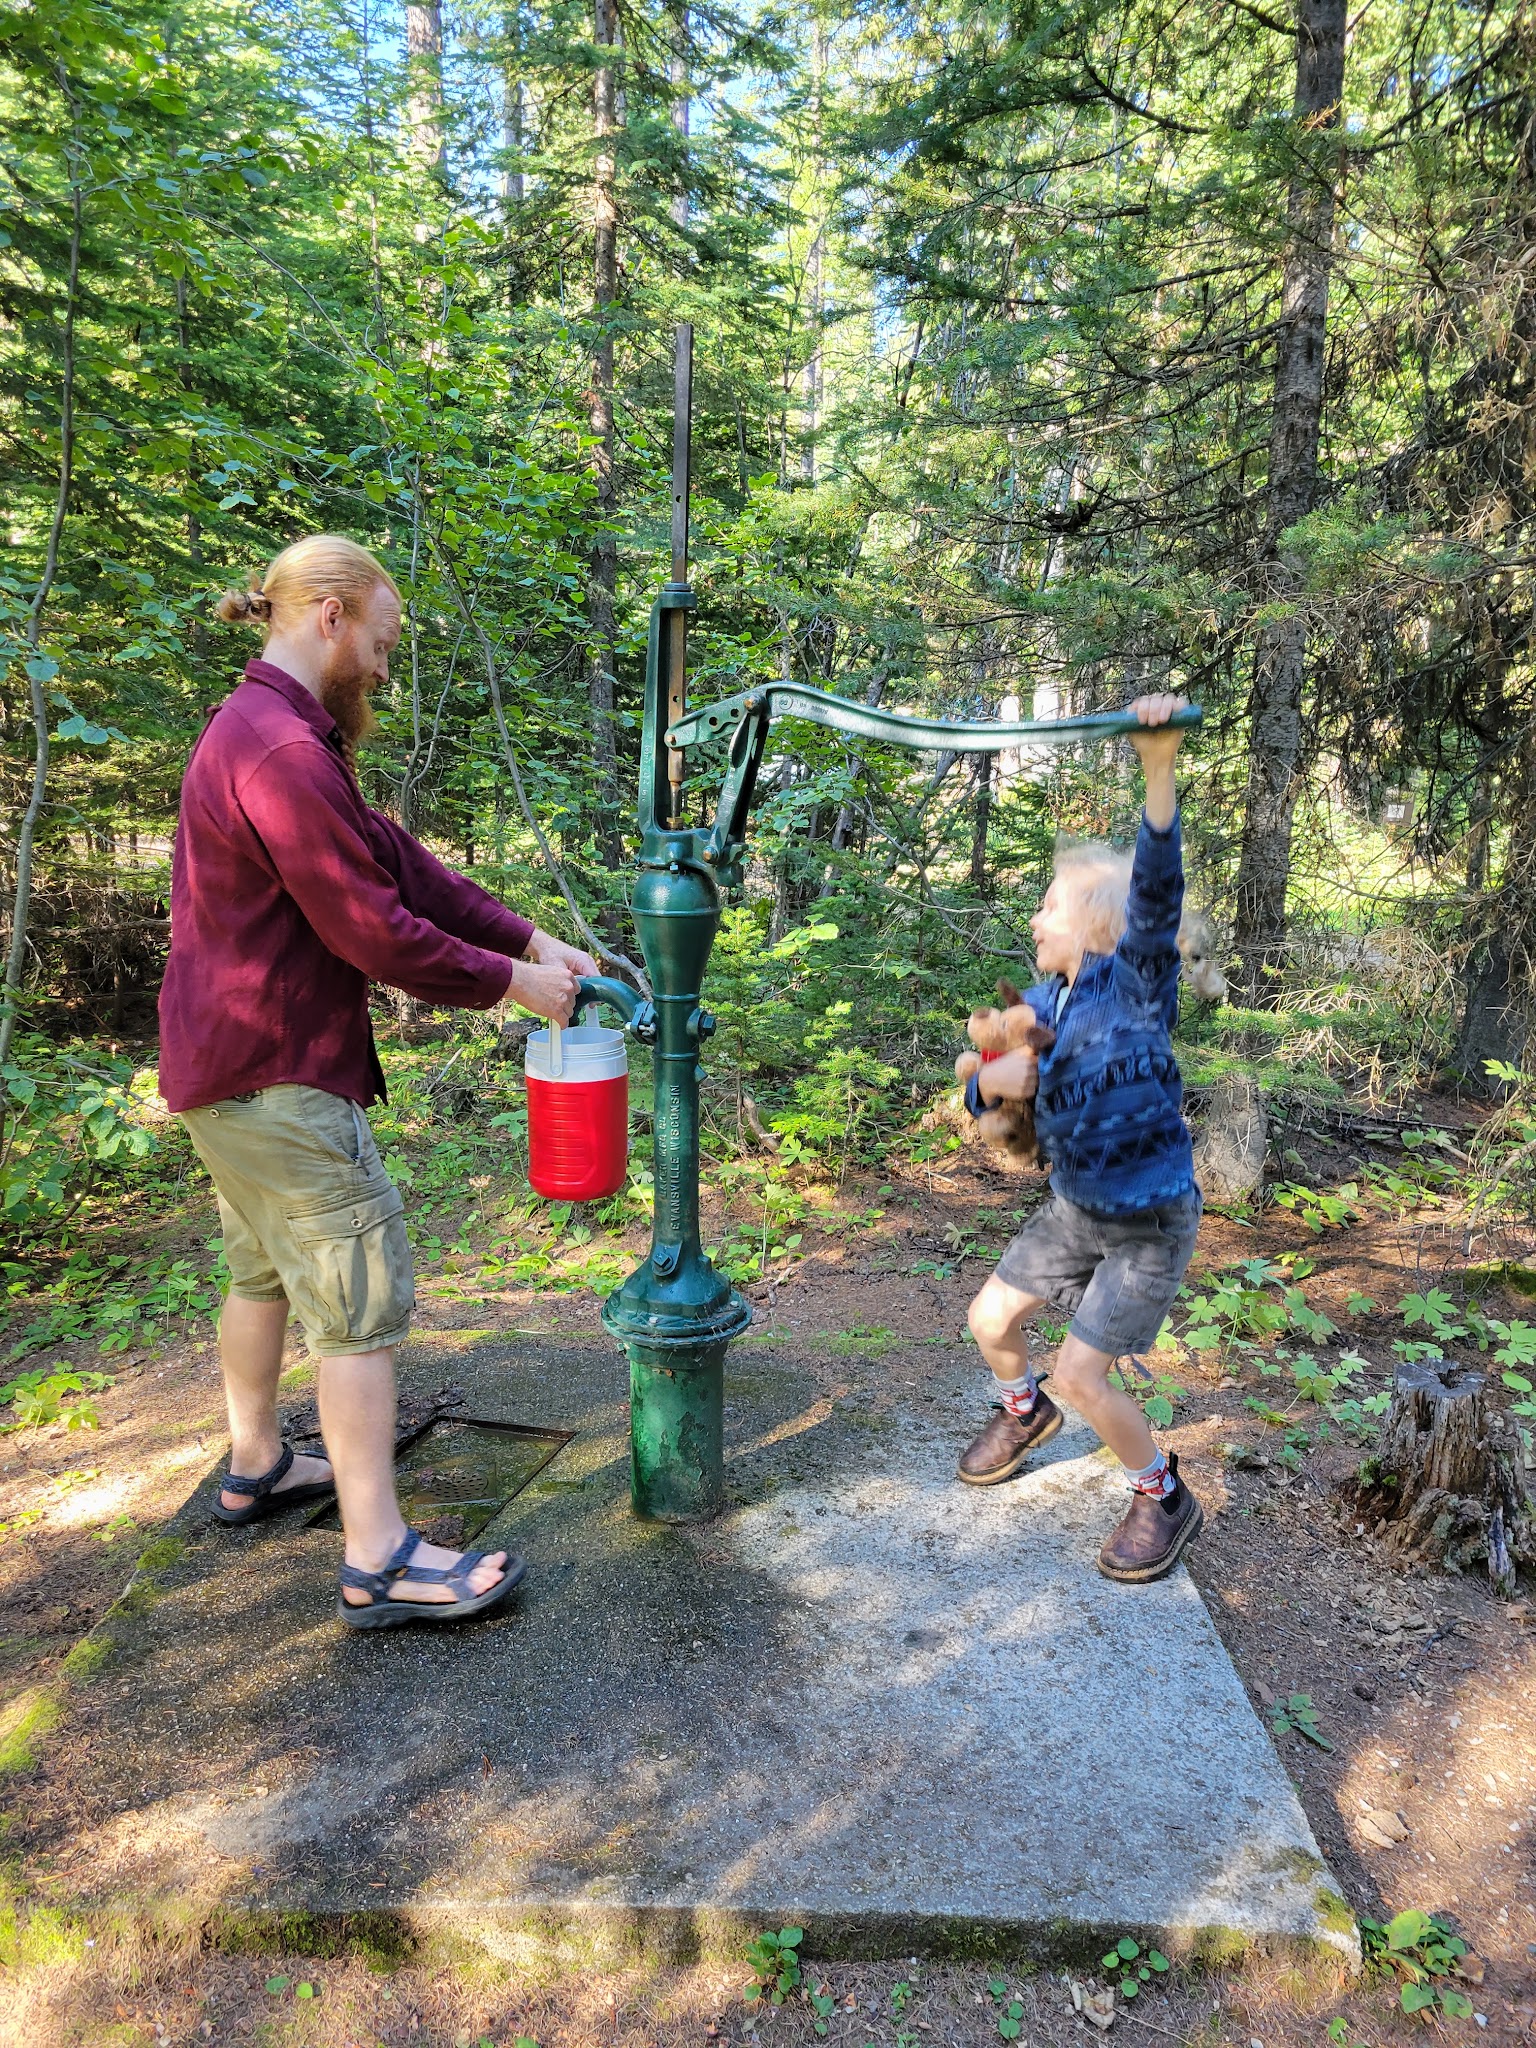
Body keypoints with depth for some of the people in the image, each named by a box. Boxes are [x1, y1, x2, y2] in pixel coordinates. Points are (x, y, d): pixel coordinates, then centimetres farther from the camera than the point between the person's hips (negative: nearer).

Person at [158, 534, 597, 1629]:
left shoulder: (263, 733, 13)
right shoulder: (283, 751, -22)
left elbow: (399, 858, 8)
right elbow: (374, 932, -23)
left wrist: (537, 941, 2)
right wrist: (513, 982, -10)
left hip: (231, 1066, 11)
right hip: (277, 1076, -11)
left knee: (266, 1269, 23)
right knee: (366, 1297, -4)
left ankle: (256, 1466, 41)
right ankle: (379, 1560, 5)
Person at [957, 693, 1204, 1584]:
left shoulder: (1137, 980, -21)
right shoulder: (1044, 999, -2)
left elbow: (1158, 889, -40)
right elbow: (982, 1086, 1)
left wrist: (1160, 766, -54)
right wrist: (994, 1074, -25)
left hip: (1148, 1222, -7)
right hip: (1073, 1207, 7)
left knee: (1080, 1374, -6)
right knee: (992, 1321, 14)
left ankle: (1166, 1500, 21)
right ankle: (1023, 1412, 47)